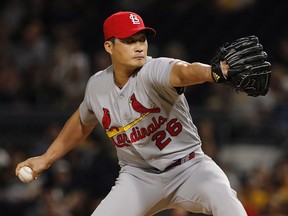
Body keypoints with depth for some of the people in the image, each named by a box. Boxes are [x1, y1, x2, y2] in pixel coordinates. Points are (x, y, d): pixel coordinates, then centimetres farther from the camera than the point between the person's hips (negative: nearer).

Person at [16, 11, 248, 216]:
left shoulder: (155, 70, -21)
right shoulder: (97, 86, -3)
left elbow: (184, 71, -46)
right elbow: (82, 123, 20)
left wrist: (215, 71, -69)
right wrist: (46, 158, 23)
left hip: (188, 167, -4)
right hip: (138, 177, 4)